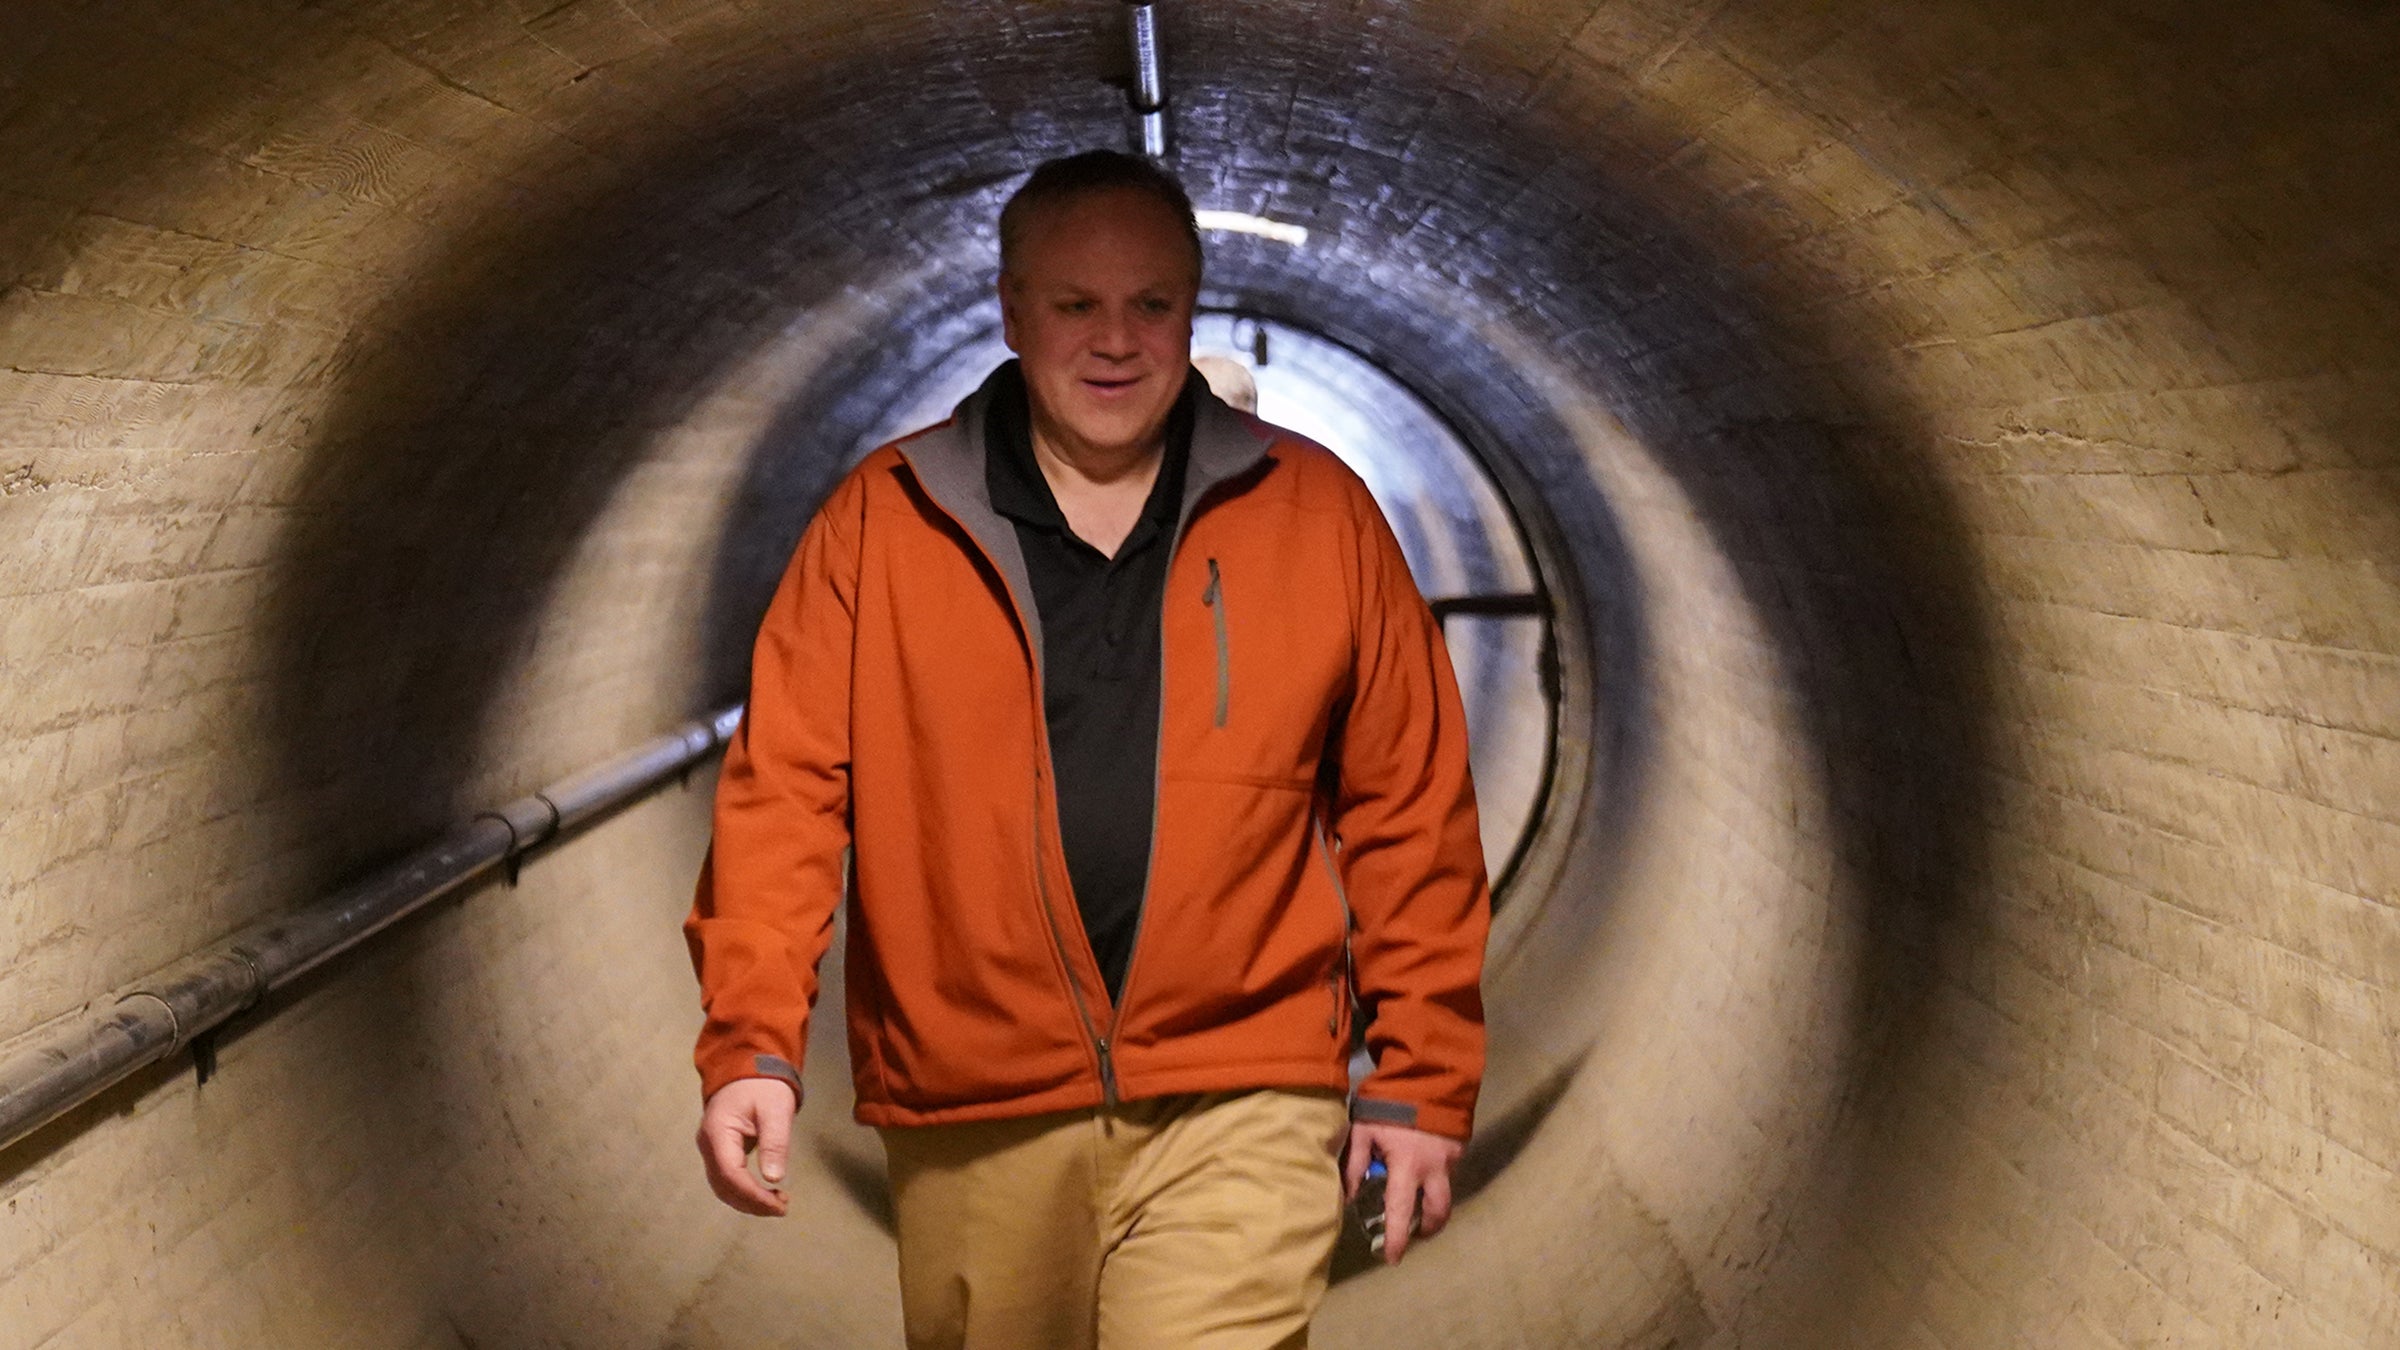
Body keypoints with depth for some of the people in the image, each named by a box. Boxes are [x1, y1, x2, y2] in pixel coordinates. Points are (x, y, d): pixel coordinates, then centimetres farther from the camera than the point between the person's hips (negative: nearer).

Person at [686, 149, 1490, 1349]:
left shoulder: (1315, 514, 4)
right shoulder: (881, 524, 3)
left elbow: (1408, 815, 5)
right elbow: (784, 792, -2)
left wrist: (1422, 1076, 4)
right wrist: (752, 1043, -13)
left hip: (1237, 1111, -1)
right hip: (970, 1122, 2)